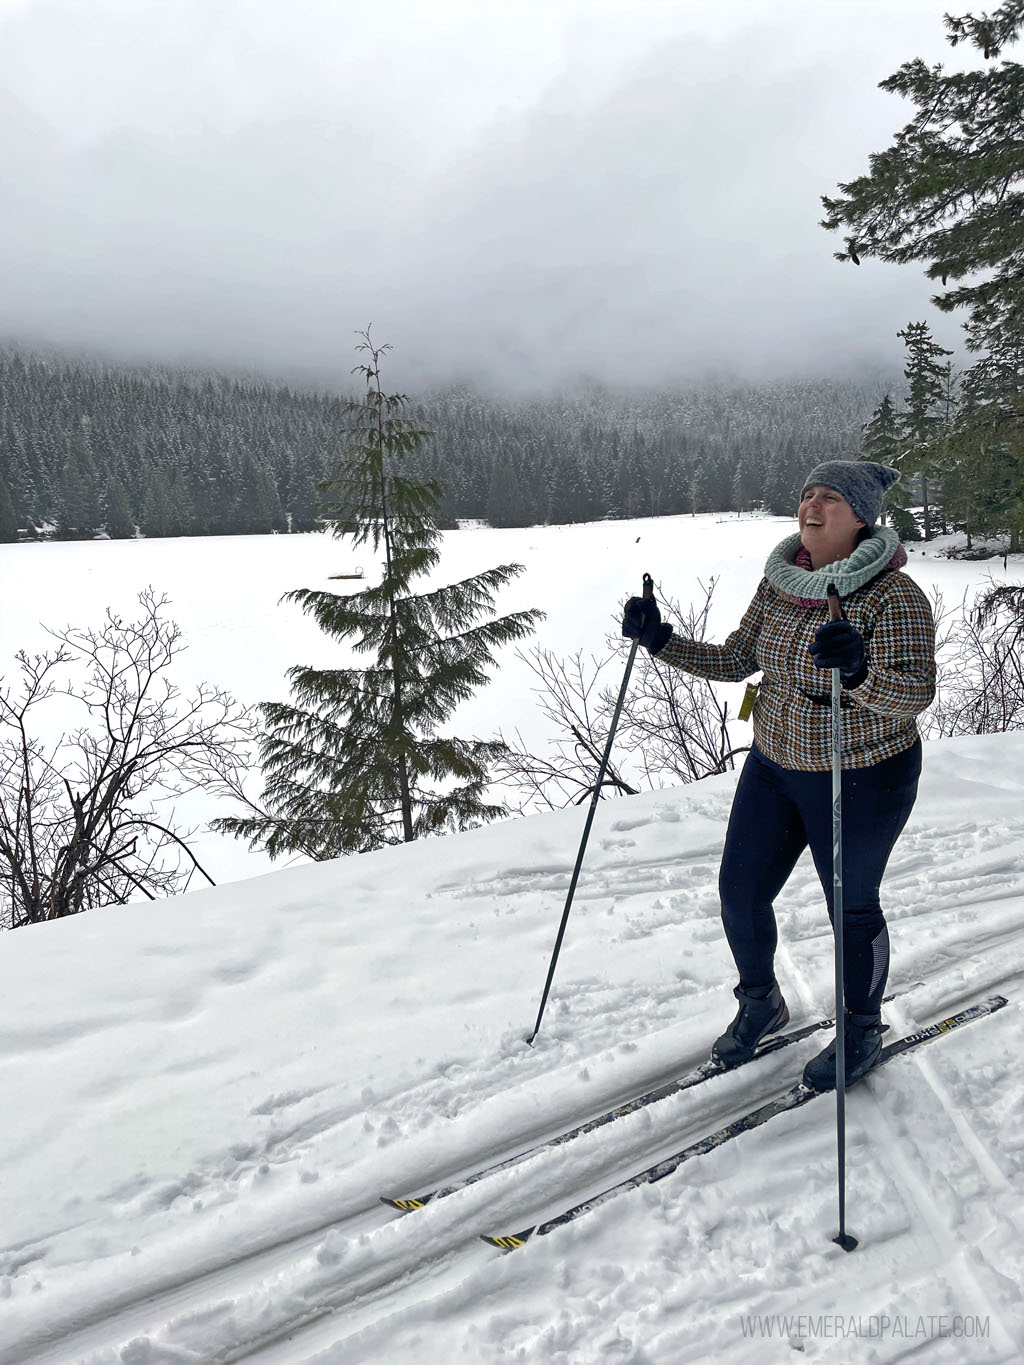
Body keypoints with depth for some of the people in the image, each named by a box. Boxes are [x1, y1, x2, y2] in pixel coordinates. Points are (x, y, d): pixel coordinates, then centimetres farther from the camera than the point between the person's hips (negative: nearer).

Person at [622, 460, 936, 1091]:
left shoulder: (894, 597, -20)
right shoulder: (778, 583, 0)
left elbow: (914, 694, -28)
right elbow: (736, 662, 6)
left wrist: (858, 671, -48)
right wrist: (662, 641, -5)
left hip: (860, 780, -6)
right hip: (774, 766, 6)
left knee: (852, 907, 11)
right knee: (740, 890, 12)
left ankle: (862, 1032, 37)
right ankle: (761, 1004, 40)